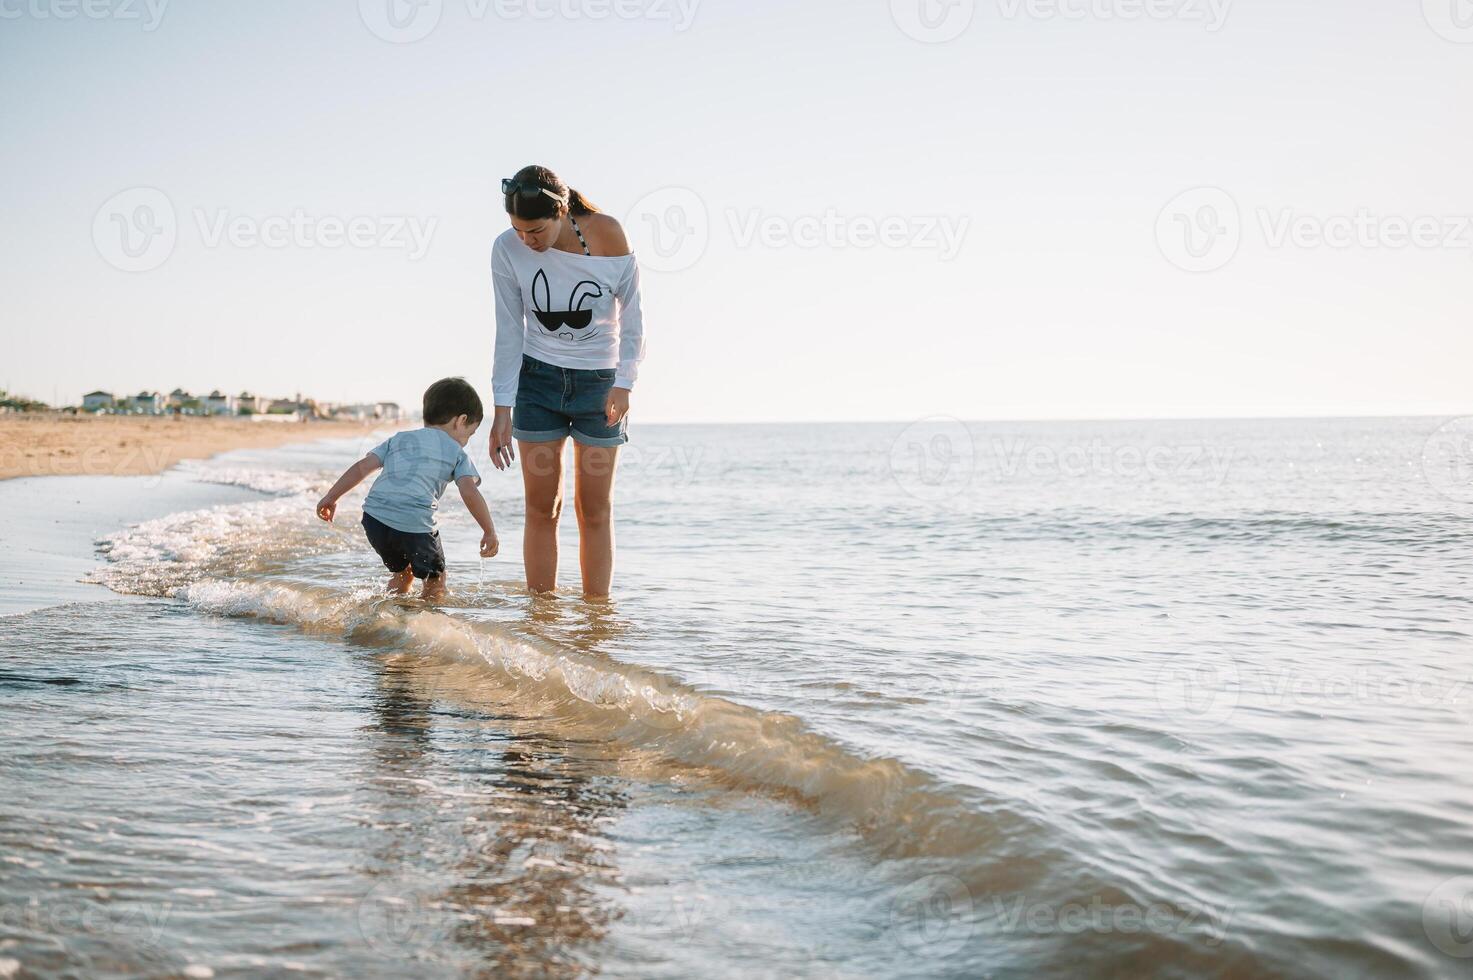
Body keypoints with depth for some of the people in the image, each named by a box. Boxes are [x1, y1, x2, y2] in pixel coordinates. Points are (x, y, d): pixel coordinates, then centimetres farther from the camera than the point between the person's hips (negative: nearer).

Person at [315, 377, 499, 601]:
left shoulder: (399, 438, 25)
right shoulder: (456, 452, 12)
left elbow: (362, 467, 17)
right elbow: (470, 493, -1)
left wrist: (331, 497, 22)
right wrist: (489, 532, 4)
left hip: (375, 516, 5)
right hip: (415, 524, -5)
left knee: (403, 572, 28)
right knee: (435, 579, 16)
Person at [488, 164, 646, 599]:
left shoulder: (607, 236, -17)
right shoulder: (508, 249, -12)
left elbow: (632, 316, -6)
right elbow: (509, 332, -5)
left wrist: (624, 383, -15)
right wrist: (503, 409, -7)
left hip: (599, 382, -1)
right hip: (537, 379, 1)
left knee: (595, 510, 0)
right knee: (541, 508, 0)